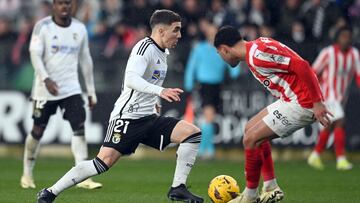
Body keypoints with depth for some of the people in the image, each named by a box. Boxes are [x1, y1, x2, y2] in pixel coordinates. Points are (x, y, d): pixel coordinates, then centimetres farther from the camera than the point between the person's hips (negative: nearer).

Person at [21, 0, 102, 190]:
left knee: (79, 127, -11)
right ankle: (27, 173, 25)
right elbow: (35, 54, -13)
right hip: (45, 88, -3)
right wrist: (46, 79, -28)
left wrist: (91, 91, 12)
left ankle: (83, 177, -14)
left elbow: (85, 60, 13)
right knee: (38, 131, 5)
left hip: (71, 87, 3)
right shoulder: (43, 27, -5)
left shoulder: (79, 29, 6)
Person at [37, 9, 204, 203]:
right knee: (104, 162, -18)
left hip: (149, 118, 9)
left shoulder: (162, 52, 15)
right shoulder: (145, 47, -13)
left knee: (192, 132, -7)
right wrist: (160, 91, -42)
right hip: (127, 116, -8)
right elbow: (130, 79, -31)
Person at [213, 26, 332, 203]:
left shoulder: (258, 53, -19)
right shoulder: (252, 52, 13)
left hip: (301, 104, -10)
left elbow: (302, 66, -25)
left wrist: (317, 103, -23)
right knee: (251, 128, 19)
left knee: (251, 139, -8)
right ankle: (271, 188, 18)